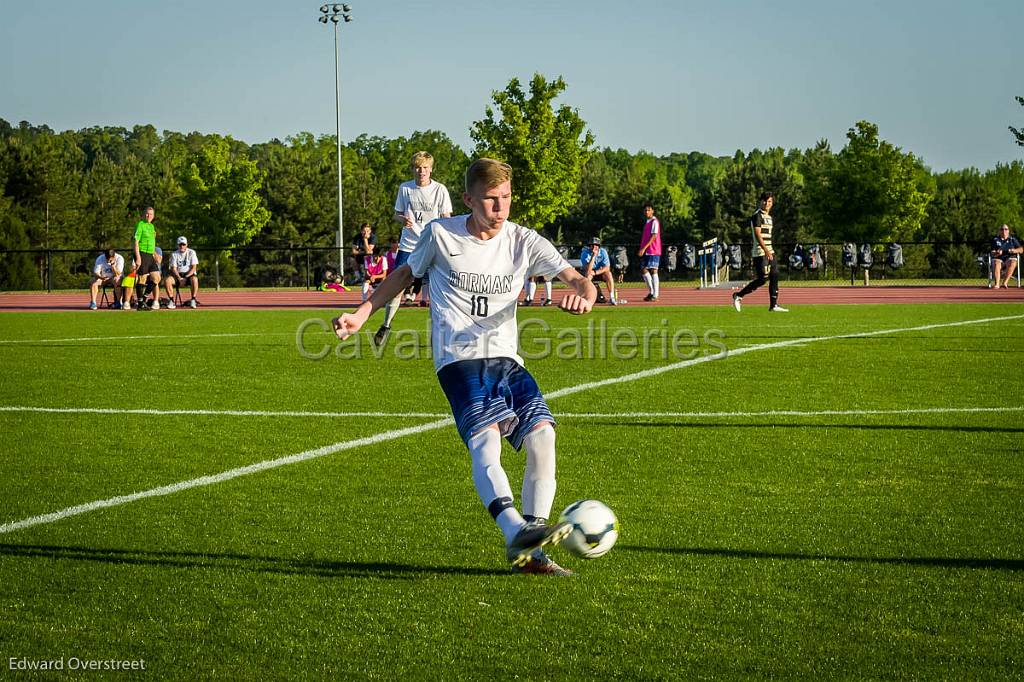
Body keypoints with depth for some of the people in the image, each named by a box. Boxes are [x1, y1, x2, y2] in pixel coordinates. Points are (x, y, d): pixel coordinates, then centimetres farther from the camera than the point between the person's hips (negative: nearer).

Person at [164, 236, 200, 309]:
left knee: (194, 279, -37)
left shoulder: (191, 253, 0)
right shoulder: (174, 254, 6)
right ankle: (171, 301, -21)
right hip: (178, 275, 2)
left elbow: (193, 267, -8)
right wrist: (179, 278, -21)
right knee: (167, 280, -27)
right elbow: (174, 268, -3)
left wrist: (185, 277, -21)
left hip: (189, 274, -2)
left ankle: (193, 300, -27)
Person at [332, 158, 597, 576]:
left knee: (542, 433, -16)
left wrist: (583, 296, -24)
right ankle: (517, 532, -49)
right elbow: (406, 273, 20)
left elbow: (578, 280, 0)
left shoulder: (523, 241, 6)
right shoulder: (440, 234, 3)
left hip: (506, 358, 4)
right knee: (486, 439, -26)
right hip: (459, 358, -4)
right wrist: (361, 315, 15)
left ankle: (533, 552, -12)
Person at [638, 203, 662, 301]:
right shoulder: (647, 222, 19)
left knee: (653, 270, -8)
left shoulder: (654, 222, -8)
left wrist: (644, 248, -21)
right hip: (646, 251, 9)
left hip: (653, 251, -9)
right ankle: (651, 292, 14)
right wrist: (641, 250, 17)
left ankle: (655, 295, -5)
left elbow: (654, 236, -17)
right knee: (644, 269, 6)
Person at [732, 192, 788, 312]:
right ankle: (738, 296, 1)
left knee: (774, 276, 3)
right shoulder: (757, 215, -11)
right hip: (760, 252, -9)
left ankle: (774, 305, 6)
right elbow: (757, 235, -19)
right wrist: (766, 251, -26)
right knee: (762, 279, -10)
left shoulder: (769, 216, 18)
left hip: (769, 251, 9)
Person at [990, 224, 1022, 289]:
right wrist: (997, 253, -20)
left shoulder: (1013, 239, 13)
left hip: (1010, 258, 0)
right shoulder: (995, 239, 11)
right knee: (996, 264, -35)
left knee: (1012, 263, -35)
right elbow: (992, 253, 4)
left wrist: (1015, 250, -16)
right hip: (998, 259, 0)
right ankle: (997, 284, -44)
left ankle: (1005, 283, -39)